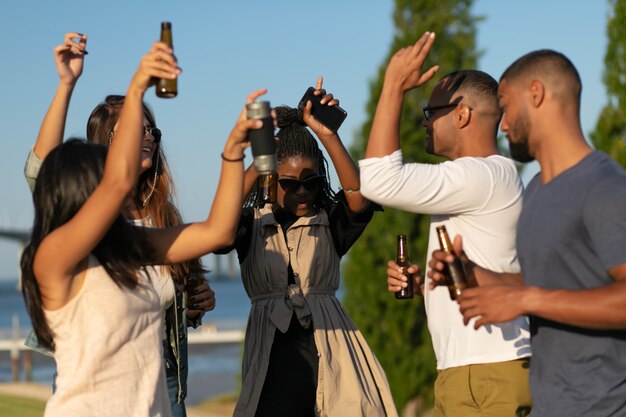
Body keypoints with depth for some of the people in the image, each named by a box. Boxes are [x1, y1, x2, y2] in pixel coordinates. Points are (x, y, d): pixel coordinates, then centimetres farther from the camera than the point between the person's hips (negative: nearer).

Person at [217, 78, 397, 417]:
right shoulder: (252, 224, 7)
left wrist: (327, 135, -23)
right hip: (272, 356, 0)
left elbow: (360, 197, -13)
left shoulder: (329, 223, 7)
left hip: (330, 350, 0)